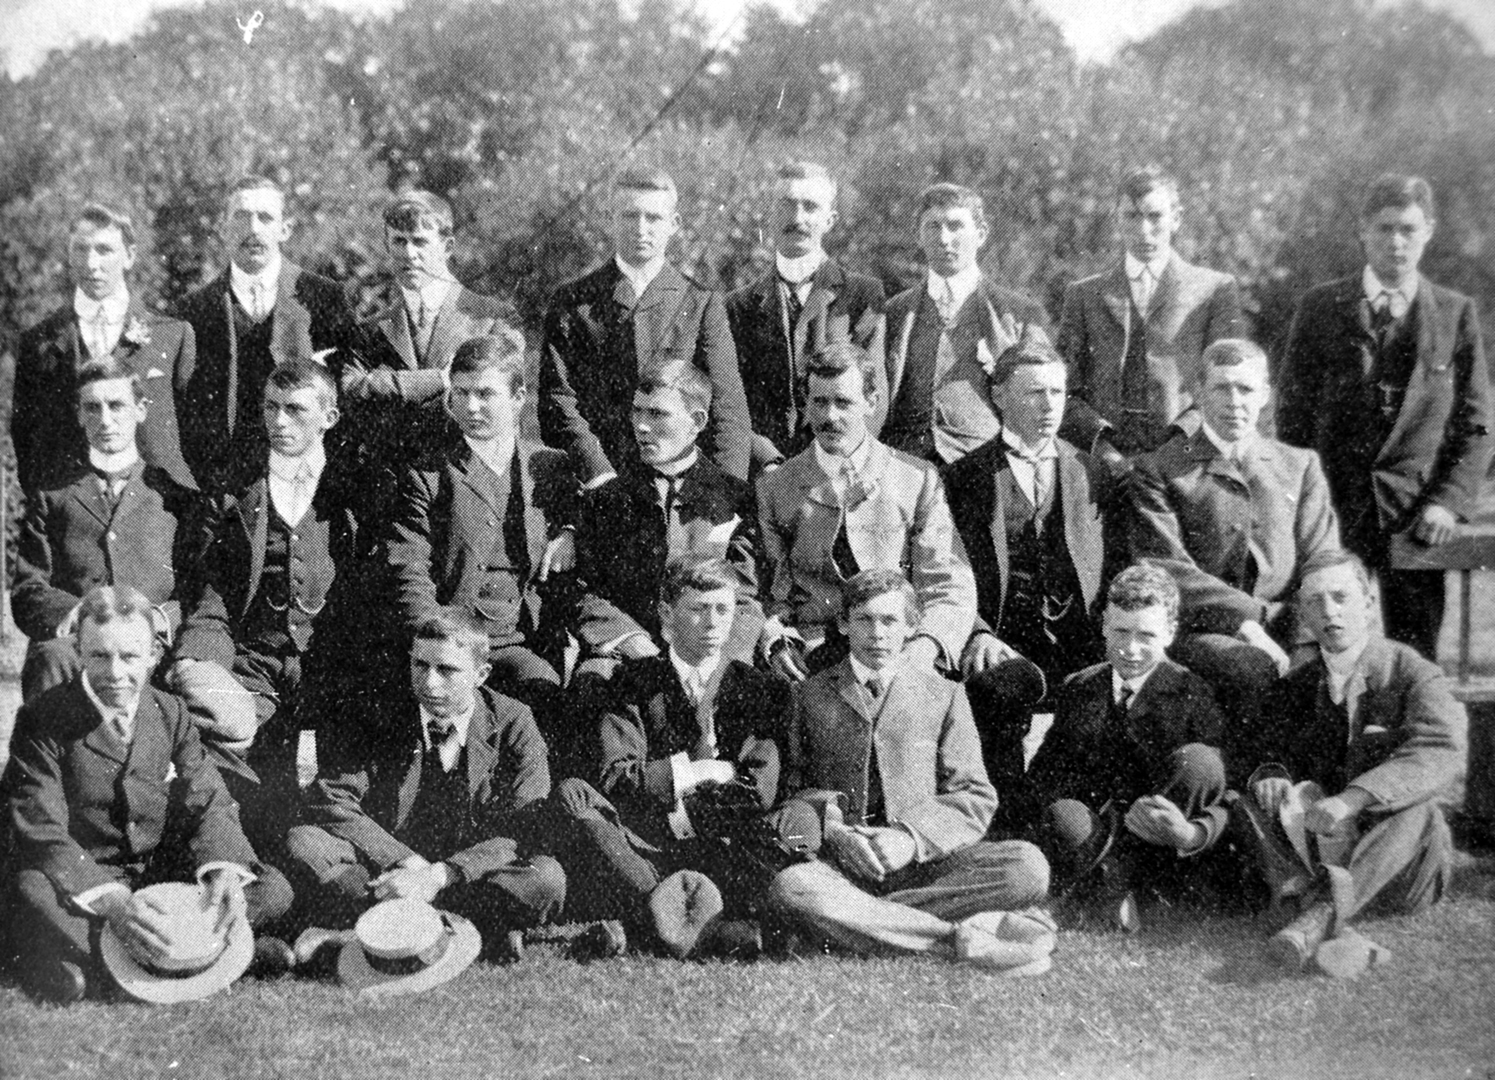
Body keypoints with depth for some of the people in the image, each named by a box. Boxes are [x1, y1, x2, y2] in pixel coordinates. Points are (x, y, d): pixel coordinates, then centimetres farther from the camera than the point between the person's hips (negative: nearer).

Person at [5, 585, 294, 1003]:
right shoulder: (43, 721, -10)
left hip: (163, 875, 5)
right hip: (80, 881, -4)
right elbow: (42, 833, -18)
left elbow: (208, 802, 0)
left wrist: (224, 870, -24)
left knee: (272, 891, -14)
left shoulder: (171, 714, 5)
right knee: (33, 892, -39)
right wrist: (110, 900, -35)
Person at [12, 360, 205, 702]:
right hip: (73, 640, 1)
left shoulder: (176, 495, 19)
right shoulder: (52, 497, 22)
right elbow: (28, 594, 11)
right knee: (52, 659, -34)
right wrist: (78, 615, -11)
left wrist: (160, 617, -12)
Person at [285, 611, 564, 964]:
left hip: (468, 879, -1)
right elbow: (330, 803, -8)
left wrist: (437, 876, -25)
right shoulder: (377, 719, 3)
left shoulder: (513, 724, -1)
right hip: (386, 872, 1)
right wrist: (407, 863, -20)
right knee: (303, 842, -24)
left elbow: (521, 834, -11)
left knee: (547, 878, -31)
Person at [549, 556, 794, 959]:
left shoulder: (762, 690, 13)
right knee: (571, 794, -26)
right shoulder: (632, 683, 13)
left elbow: (760, 791, -1)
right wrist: (704, 771, -2)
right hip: (642, 854, 1)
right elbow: (613, 779, -2)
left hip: (722, 857, -1)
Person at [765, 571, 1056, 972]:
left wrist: (912, 836, -12)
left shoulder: (943, 695, 12)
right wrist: (833, 830, -10)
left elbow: (976, 798, 6)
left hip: (925, 863, 1)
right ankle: (963, 940, -31)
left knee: (1028, 867, -25)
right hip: (840, 863, 0)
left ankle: (860, 915, -22)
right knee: (789, 888, -36)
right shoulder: (811, 695, 13)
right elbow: (792, 787, 12)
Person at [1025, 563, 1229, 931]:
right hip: (1095, 828, 0)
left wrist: (1191, 835, -31)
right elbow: (1042, 774, 10)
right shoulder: (1077, 690, 10)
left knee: (1197, 761, -28)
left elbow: (1220, 801, -8)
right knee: (1064, 818, -35)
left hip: (1159, 843, 0)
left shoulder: (1192, 694, -1)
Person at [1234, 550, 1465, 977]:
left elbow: (1442, 755, -23)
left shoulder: (1413, 674, -6)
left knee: (1419, 808, -33)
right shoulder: (1296, 686, 11)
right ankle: (1312, 895, -41)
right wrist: (1271, 771, -16)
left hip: (1399, 873, -4)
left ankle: (1323, 910, -48)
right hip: (1321, 849, 4)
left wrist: (1352, 799, -37)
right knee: (1253, 799, -17)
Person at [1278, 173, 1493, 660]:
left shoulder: (1456, 313, 7)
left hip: (1416, 515, 0)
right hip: (1330, 506, 0)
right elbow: (1292, 415, 7)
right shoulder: (1319, 307, 6)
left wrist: (1450, 502, -6)